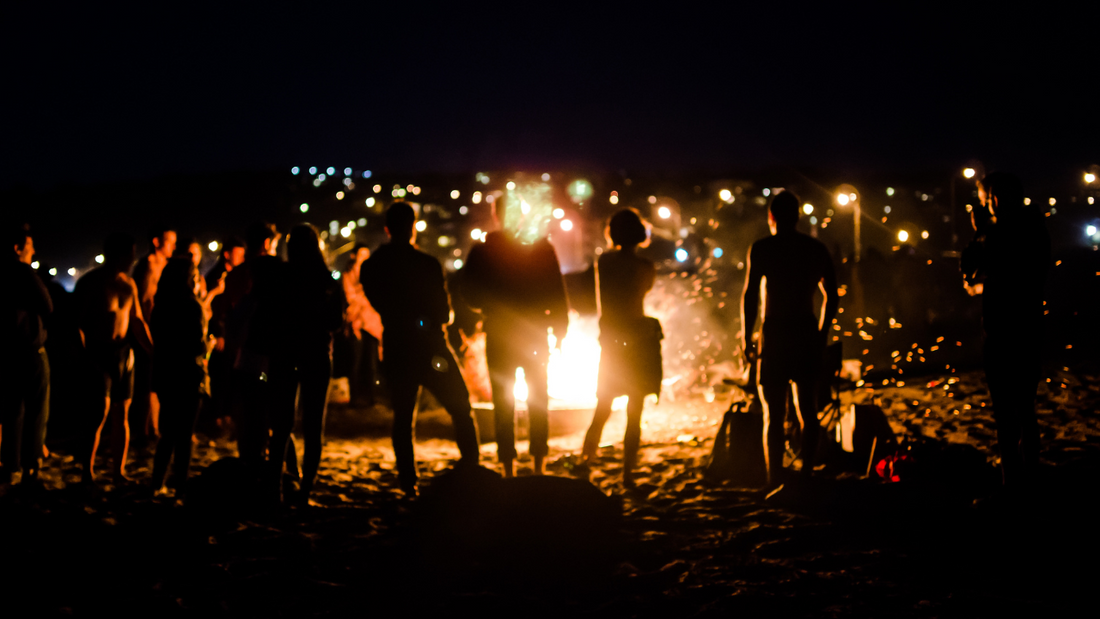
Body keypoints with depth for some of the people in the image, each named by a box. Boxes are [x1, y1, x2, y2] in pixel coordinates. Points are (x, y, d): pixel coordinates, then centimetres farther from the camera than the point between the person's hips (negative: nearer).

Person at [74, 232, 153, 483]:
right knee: (100, 413, -11)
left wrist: (153, 353, 10)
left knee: (121, 413, 7)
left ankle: (119, 470, 13)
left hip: (124, 354, 6)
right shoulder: (90, 282, -6)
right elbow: (78, 322, -10)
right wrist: (85, 357, -19)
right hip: (99, 355, -6)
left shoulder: (128, 284, 12)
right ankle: (87, 474, -5)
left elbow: (138, 322, 18)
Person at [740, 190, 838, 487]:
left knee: (774, 414, 0)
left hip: (775, 335, -4)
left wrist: (747, 340, -4)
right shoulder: (817, 249, 9)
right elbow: (832, 297, 13)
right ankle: (807, 475, 13)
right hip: (807, 335, 4)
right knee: (807, 411, 12)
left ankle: (775, 481, -3)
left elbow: (750, 296, -10)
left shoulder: (762, 248, -4)